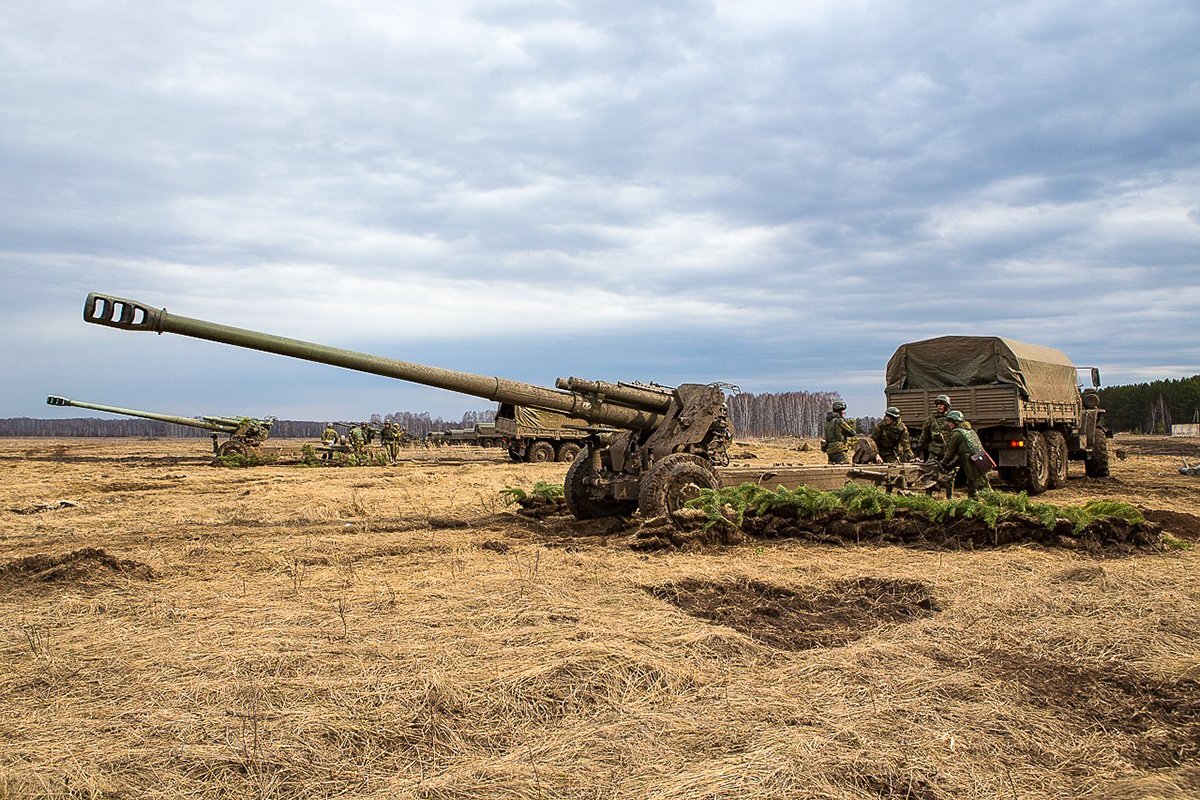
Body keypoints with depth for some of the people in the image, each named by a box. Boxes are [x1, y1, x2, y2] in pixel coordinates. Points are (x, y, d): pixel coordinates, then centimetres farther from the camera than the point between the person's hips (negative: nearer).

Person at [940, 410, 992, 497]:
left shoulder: (956, 433, -5)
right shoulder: (969, 431, 23)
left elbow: (950, 452, 0)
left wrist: (943, 464, 16)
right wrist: (950, 465, 28)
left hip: (973, 465, -9)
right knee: (970, 490, 13)